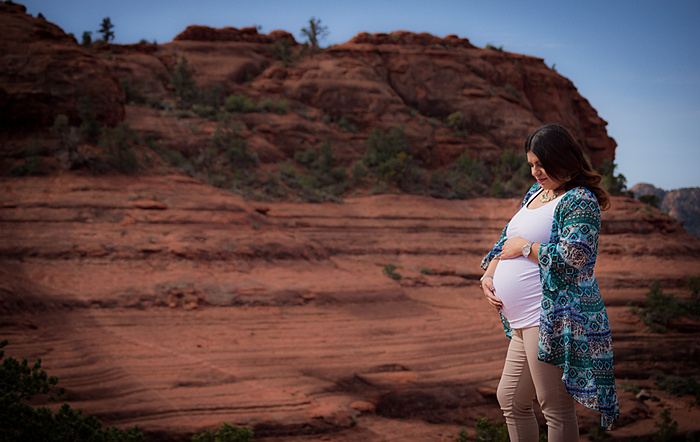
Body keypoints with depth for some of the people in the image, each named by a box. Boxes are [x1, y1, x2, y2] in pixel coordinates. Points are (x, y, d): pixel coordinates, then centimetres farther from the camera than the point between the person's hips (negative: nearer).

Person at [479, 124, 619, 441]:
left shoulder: (580, 200, -10)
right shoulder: (536, 192, 18)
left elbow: (572, 255, -23)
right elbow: (508, 239, 23)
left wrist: (525, 247, -11)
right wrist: (489, 274, 7)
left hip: (553, 316, -10)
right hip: (524, 320, 10)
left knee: (556, 408, -2)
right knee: (510, 400, 16)